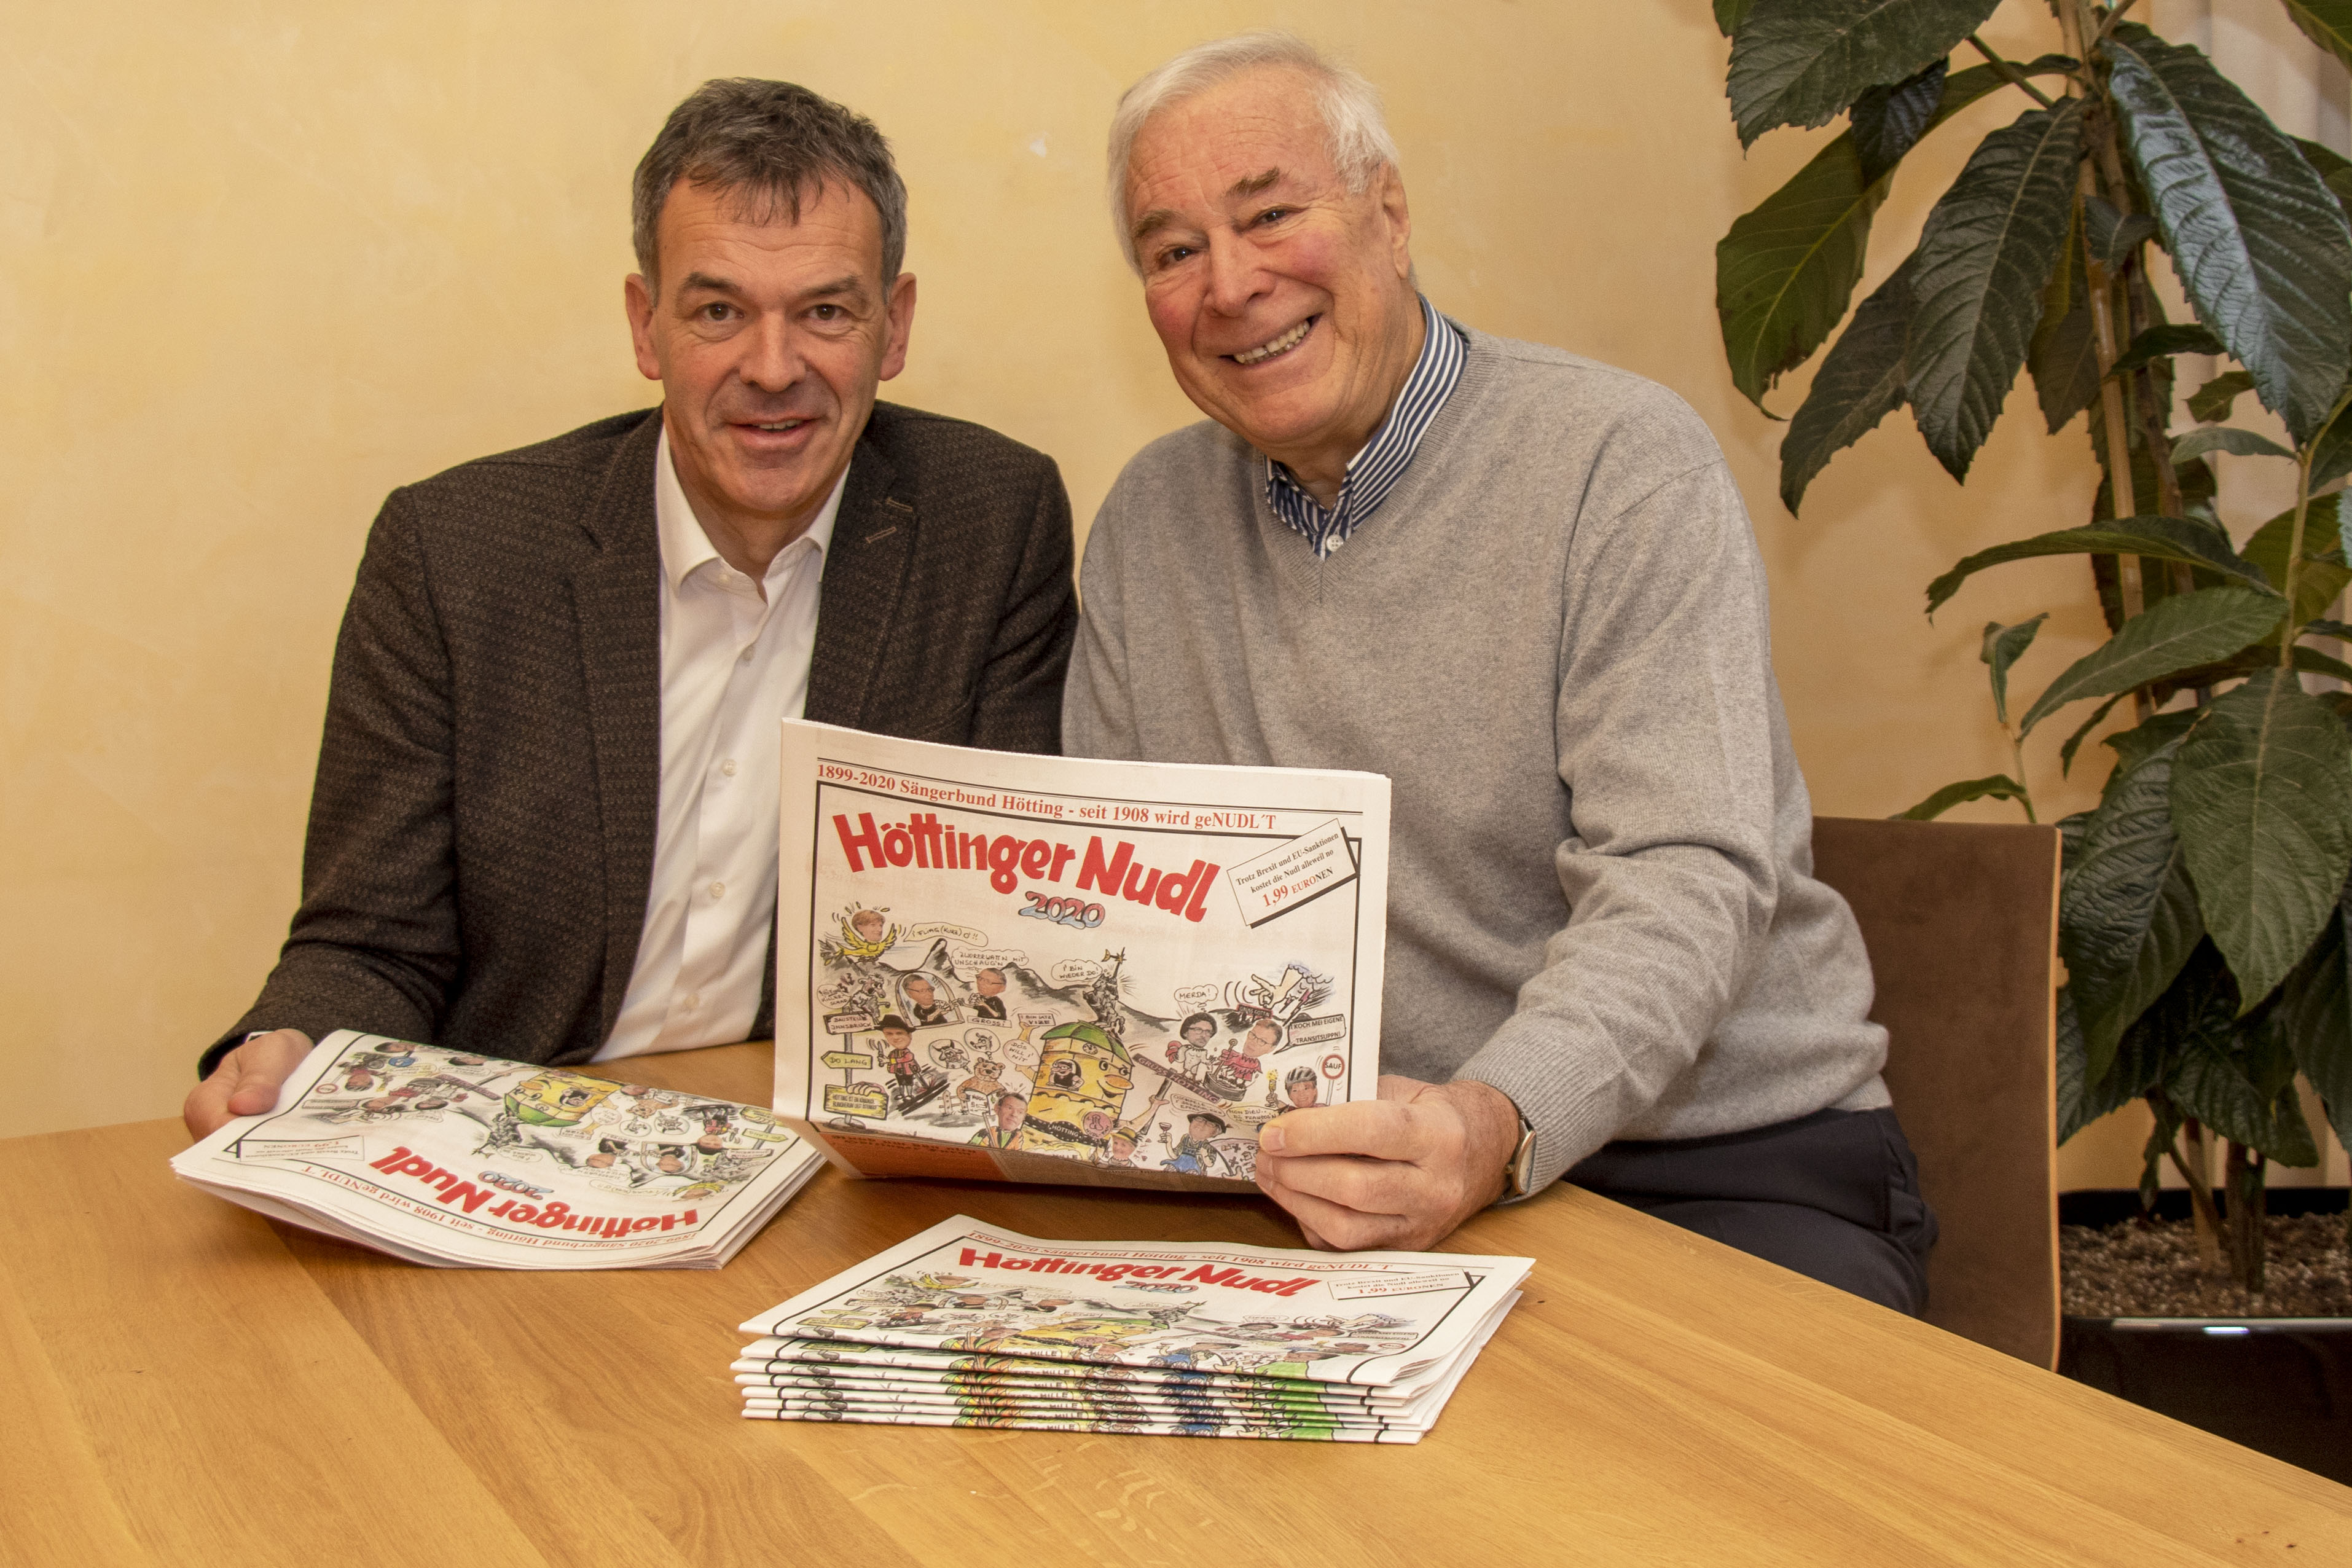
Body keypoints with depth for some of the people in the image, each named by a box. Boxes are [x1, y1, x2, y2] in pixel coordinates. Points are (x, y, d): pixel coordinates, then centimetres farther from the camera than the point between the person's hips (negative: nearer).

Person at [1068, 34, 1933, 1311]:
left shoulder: (1624, 461, -9)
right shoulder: (1150, 523, 9)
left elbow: (1683, 881, -19)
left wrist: (1497, 1127, -38)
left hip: (1723, 1168, -4)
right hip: (1351, 1187, 4)